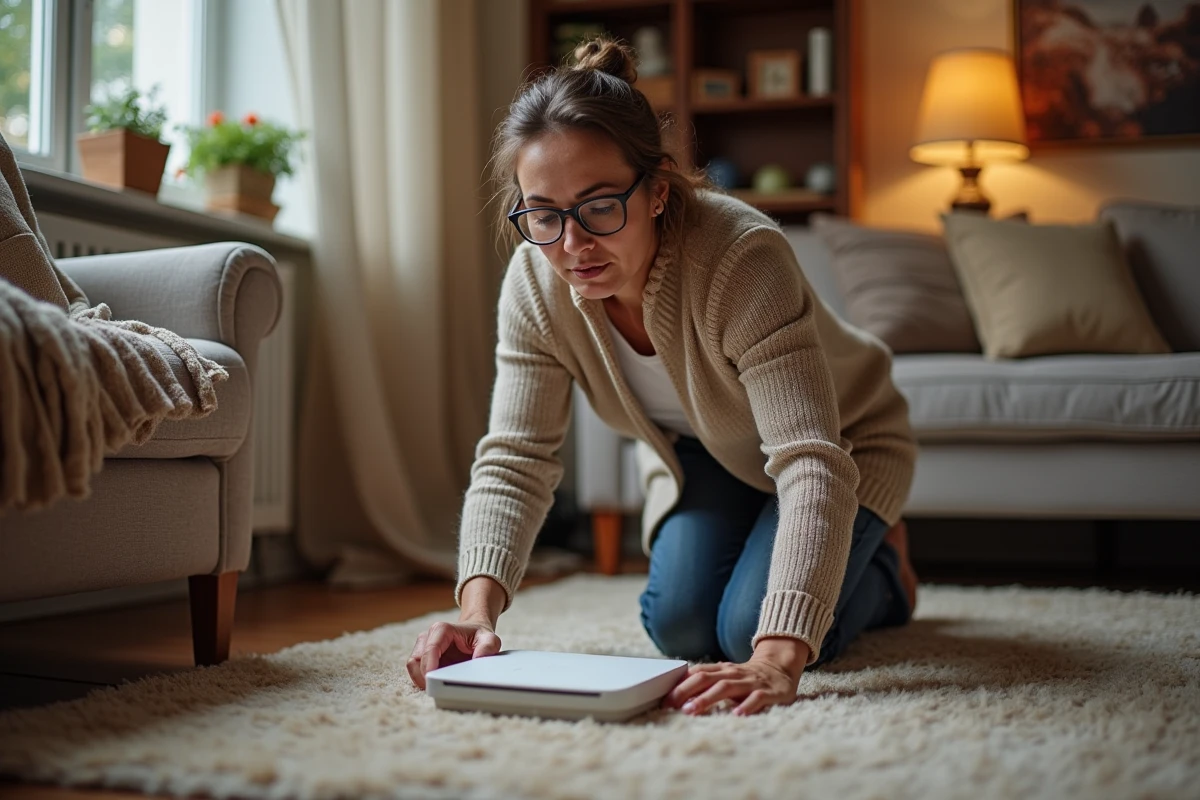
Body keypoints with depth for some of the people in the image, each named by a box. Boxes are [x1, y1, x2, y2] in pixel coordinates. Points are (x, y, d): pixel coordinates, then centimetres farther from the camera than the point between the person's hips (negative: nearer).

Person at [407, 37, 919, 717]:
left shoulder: (743, 256, -41)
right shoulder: (535, 281, -25)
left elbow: (812, 464, -47)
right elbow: (514, 461, -25)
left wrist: (778, 659, -59)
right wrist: (479, 607, -44)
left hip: (844, 441, -4)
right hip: (700, 453, 5)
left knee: (749, 630, -18)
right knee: (680, 628, -9)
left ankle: (882, 568, 15)